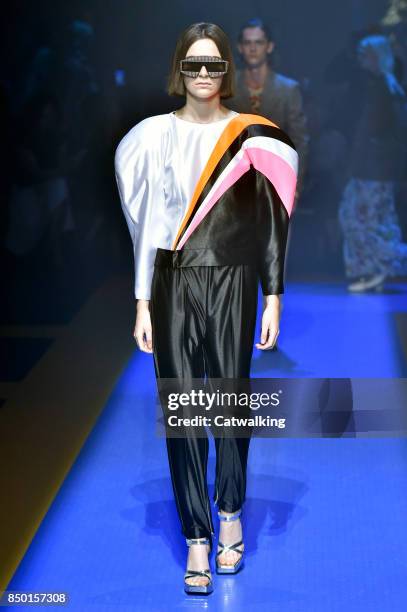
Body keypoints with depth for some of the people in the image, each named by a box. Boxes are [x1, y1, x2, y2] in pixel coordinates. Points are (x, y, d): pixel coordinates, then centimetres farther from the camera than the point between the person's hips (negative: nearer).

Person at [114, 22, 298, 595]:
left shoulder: (251, 137, 0)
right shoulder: (154, 136, 3)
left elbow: (269, 221, 2)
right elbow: (146, 223, 5)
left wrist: (273, 299, -1)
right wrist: (143, 304, 2)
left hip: (232, 287, -1)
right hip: (173, 288, 1)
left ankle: (230, 512, 29)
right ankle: (197, 537, 9)